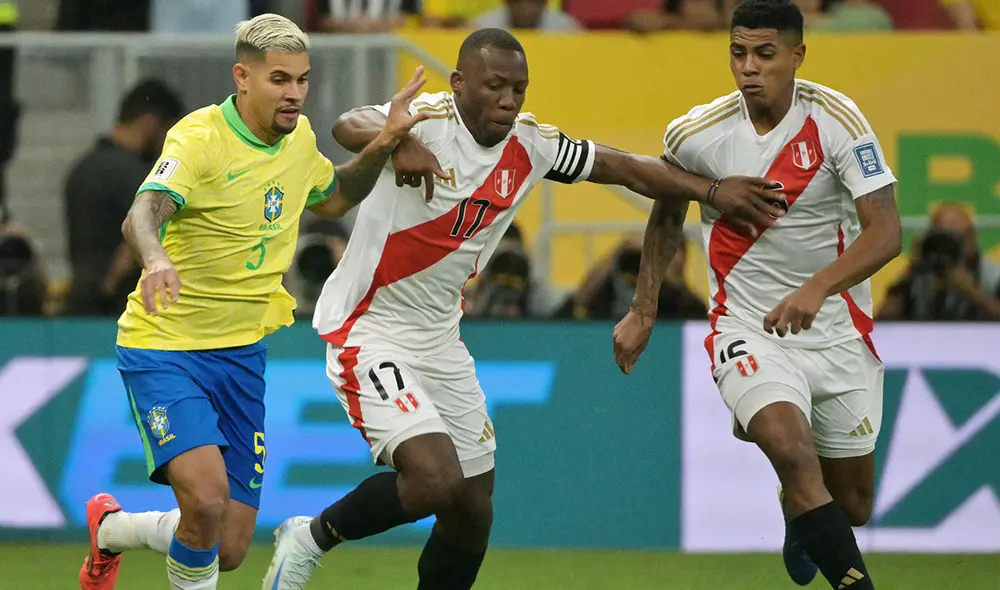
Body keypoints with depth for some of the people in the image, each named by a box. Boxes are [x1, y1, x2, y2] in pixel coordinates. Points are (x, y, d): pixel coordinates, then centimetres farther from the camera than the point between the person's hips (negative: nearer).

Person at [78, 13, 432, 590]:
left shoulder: (299, 137, 4)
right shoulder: (200, 137, -18)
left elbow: (332, 198, 26)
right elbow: (142, 214, -35)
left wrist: (385, 143, 9)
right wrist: (156, 257, -58)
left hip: (242, 352, 7)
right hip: (166, 348, -7)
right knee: (207, 499, -29)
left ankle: (111, 528, 33)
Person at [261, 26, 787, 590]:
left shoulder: (529, 144, 0)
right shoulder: (429, 119, -19)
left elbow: (628, 168, 10)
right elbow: (350, 126, -38)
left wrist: (712, 190, 2)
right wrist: (399, 143, -58)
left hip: (439, 340, 8)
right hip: (369, 330, -8)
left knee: (474, 507, 9)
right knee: (436, 479, -25)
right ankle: (311, 538, -2)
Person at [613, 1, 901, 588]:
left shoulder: (835, 119, -14)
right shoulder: (696, 133, -8)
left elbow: (886, 231, -20)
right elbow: (665, 214, 13)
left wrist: (818, 288, -35)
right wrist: (643, 312, 12)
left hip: (838, 329, 1)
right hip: (749, 329, -1)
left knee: (852, 506, 11)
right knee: (791, 447, -32)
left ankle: (798, 511, 48)